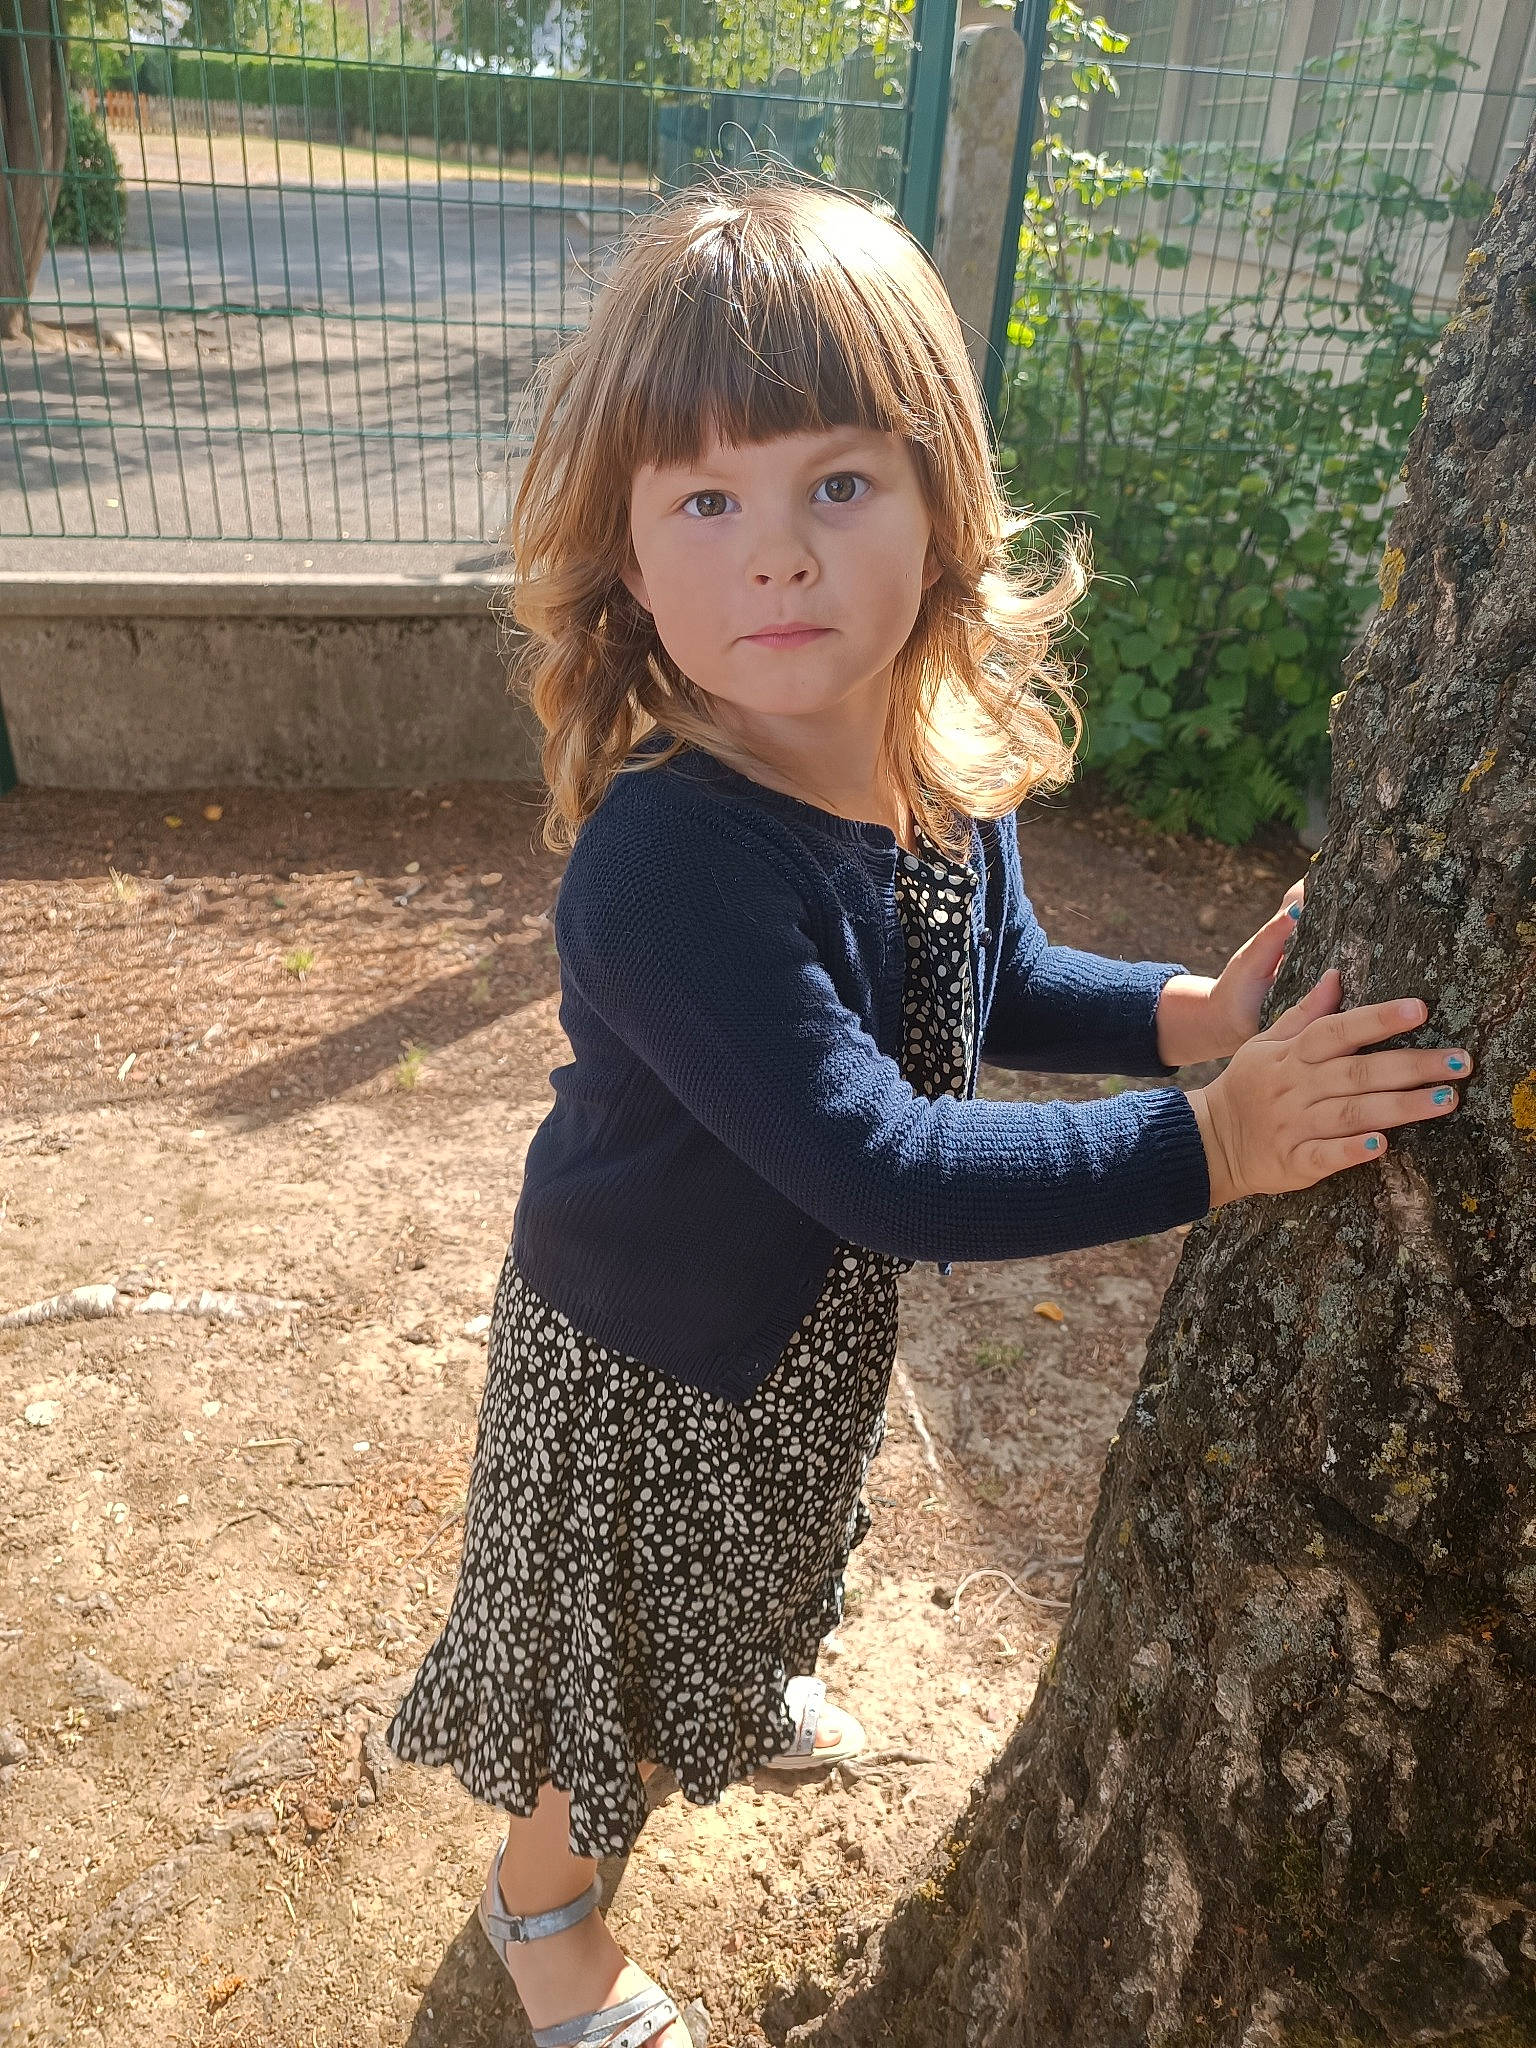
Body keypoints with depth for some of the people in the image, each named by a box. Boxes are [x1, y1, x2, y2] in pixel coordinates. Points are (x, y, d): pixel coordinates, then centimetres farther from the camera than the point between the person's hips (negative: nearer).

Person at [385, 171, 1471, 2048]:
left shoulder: (952, 772, -15)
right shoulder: (664, 865, -39)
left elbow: (996, 987, 4)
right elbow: (886, 1171, -38)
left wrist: (1193, 1009, -11)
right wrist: (1212, 1143, -33)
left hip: (815, 1317, 7)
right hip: (636, 1350, -6)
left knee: (751, 1567, 35)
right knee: (610, 1639, 21)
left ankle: (742, 1698, 71)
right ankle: (542, 1891, 55)